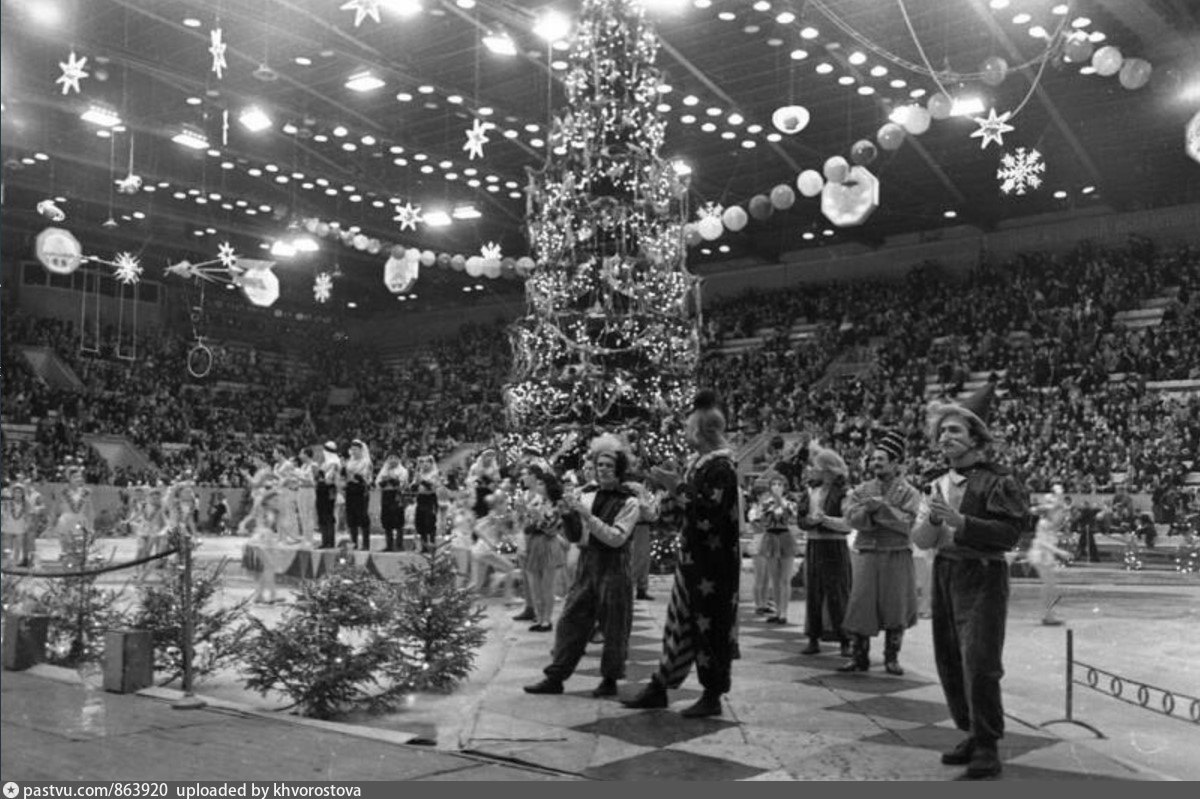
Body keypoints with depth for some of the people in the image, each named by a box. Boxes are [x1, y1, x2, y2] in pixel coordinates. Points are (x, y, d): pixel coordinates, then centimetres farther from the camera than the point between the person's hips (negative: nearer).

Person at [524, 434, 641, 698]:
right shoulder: (586, 494, 6)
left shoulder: (628, 502, -5)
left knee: (613, 627, 4)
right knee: (570, 620, 5)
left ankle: (610, 679, 19)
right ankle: (555, 677, 12)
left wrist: (587, 515, -21)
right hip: (586, 565, 4)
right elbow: (575, 537, 10)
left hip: (614, 568, -4)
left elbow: (616, 538, -17)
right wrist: (567, 516, -9)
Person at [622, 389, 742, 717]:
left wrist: (678, 487, -21)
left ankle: (713, 696, 14)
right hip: (693, 558, 9)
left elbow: (709, 512, -26)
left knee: (711, 626, 2)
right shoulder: (699, 462, 9)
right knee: (680, 620, 14)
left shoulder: (720, 466, -17)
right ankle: (659, 688, 22)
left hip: (714, 563, -9)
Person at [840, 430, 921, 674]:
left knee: (895, 608, 5)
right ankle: (860, 657, 10)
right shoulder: (861, 490, 9)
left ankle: (891, 658, 18)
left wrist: (881, 507, -17)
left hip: (897, 556, -2)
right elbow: (852, 517, -5)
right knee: (861, 606, 0)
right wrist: (871, 509, -20)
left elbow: (906, 522, -13)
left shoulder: (908, 492, 1)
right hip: (866, 554, 2)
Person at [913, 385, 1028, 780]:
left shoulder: (998, 481, -8)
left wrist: (960, 522, -23)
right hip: (944, 574, 7)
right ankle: (972, 733, 26)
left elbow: (1010, 532, -18)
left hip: (983, 575, -7)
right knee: (949, 663, 11)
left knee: (979, 663, -10)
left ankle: (987, 746, 3)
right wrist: (933, 517, -10)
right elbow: (920, 539, 10)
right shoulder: (938, 484, 12)